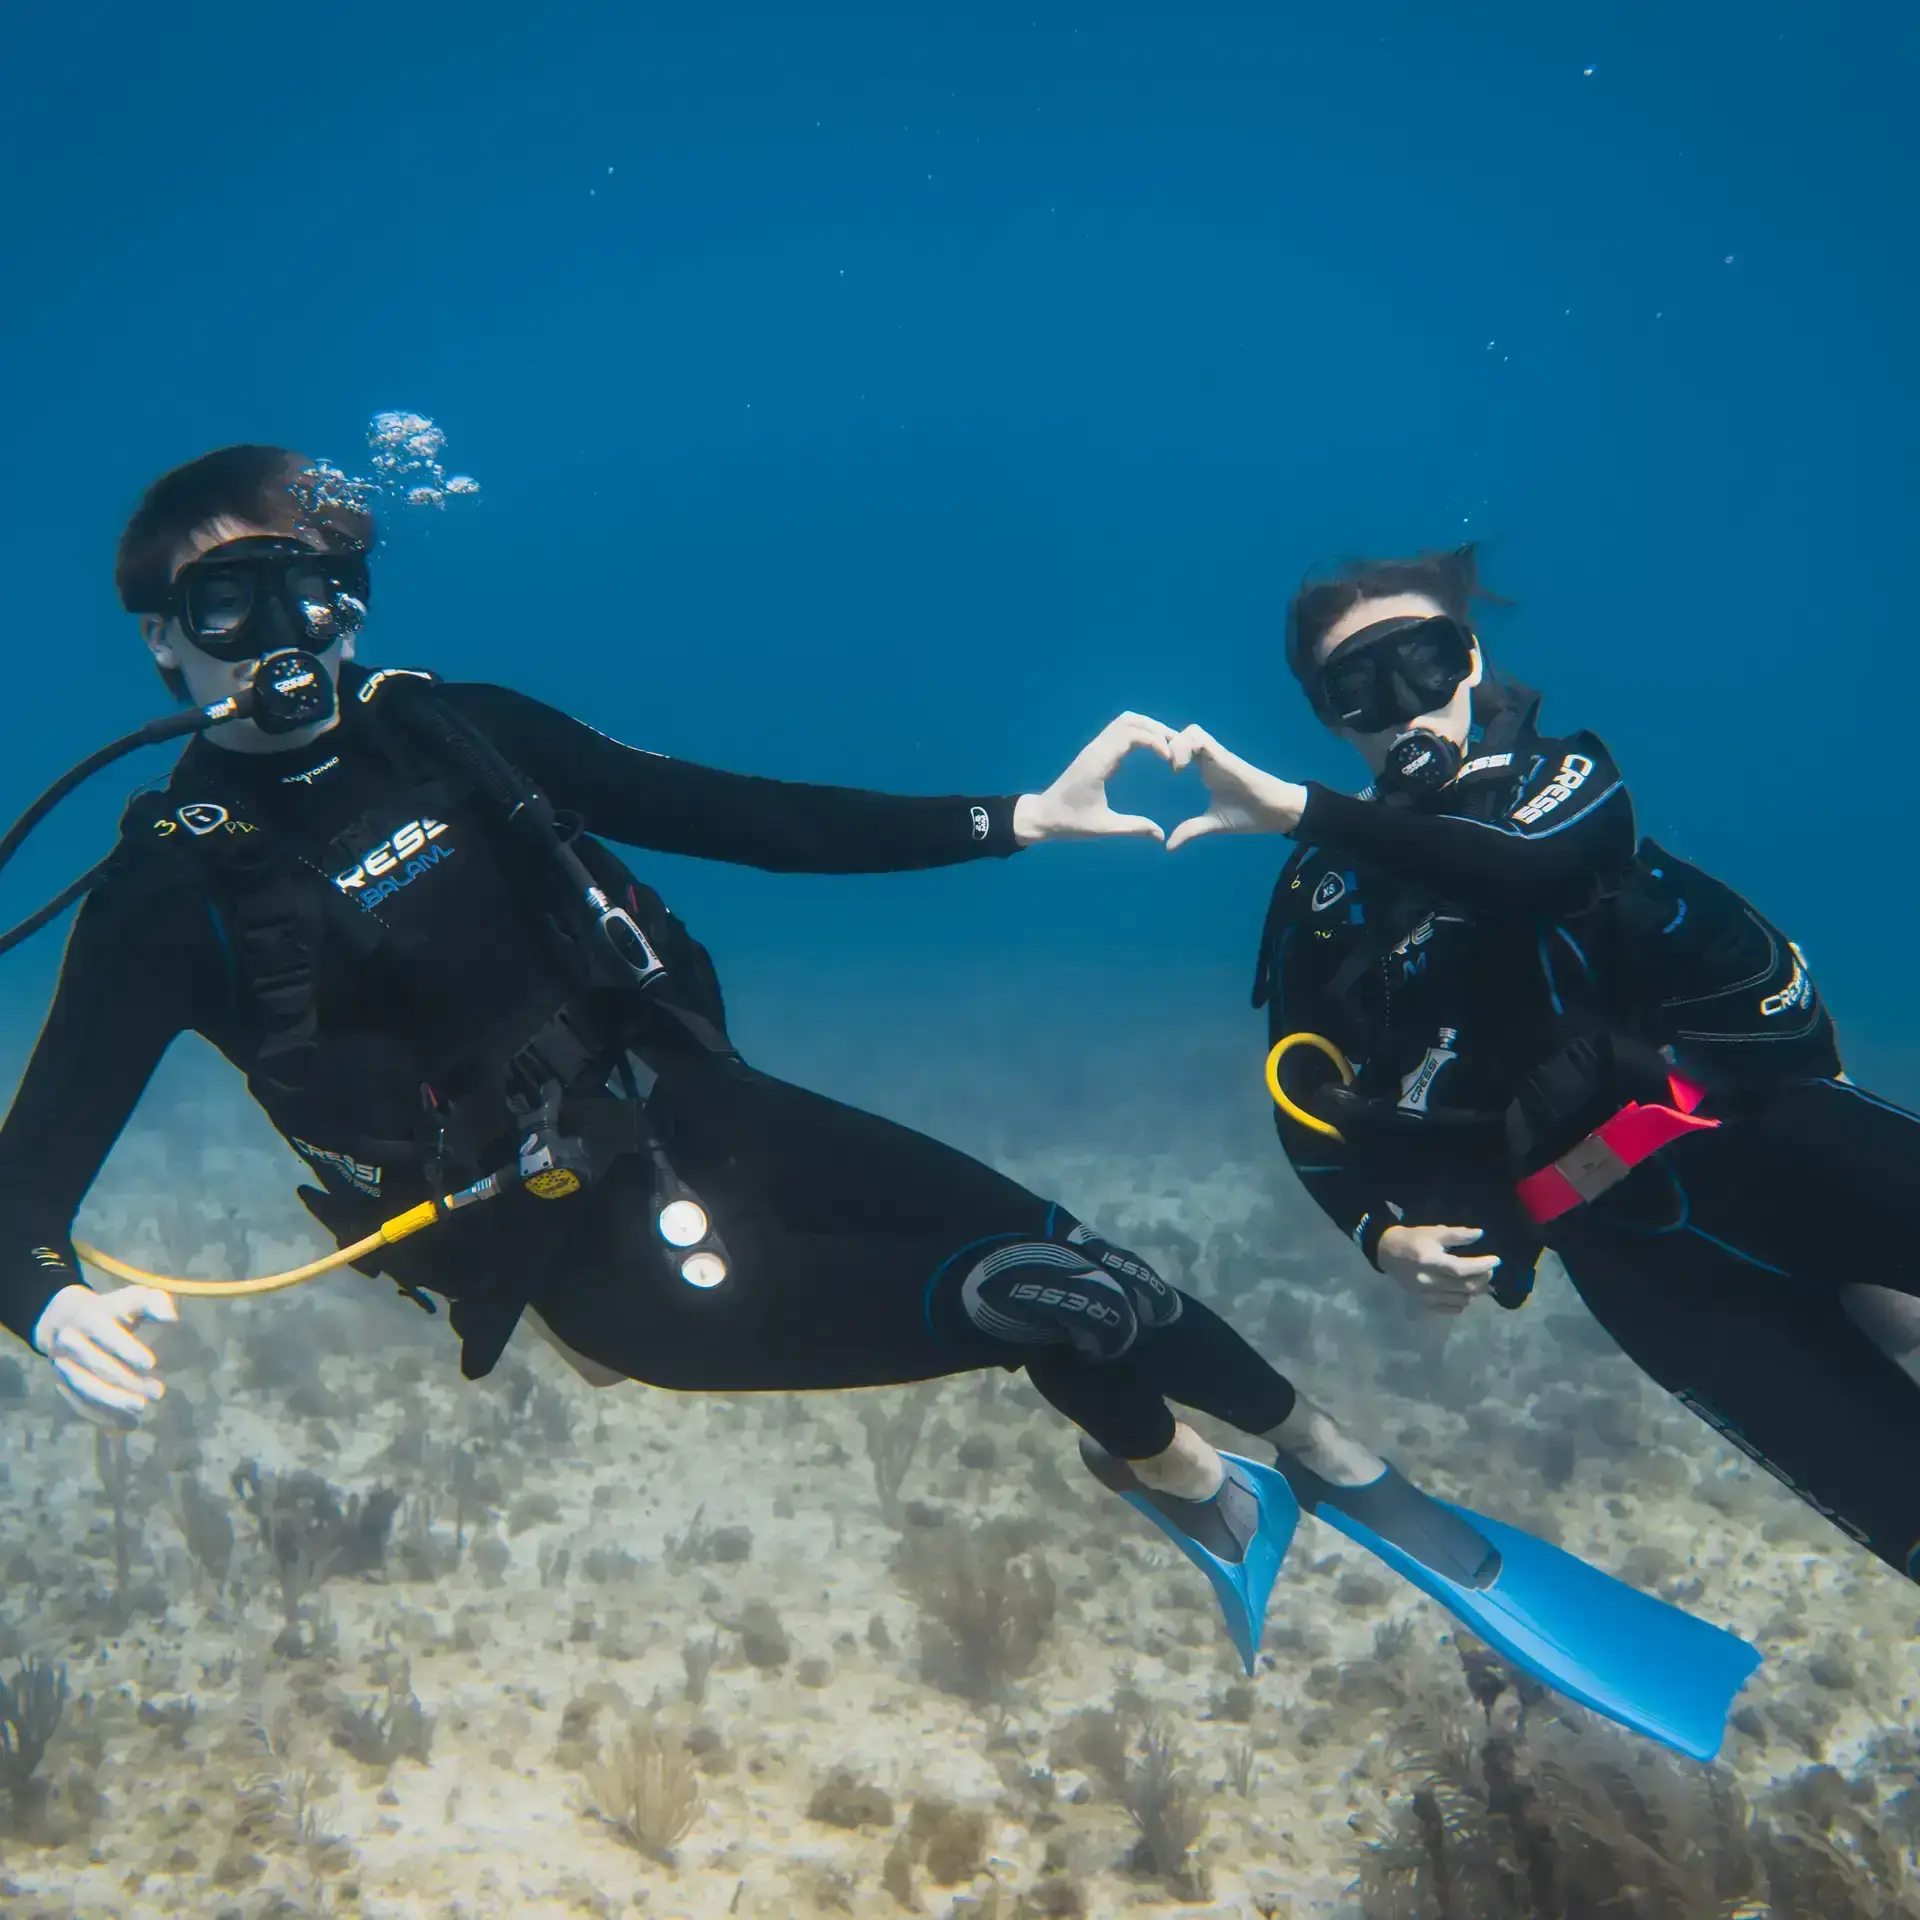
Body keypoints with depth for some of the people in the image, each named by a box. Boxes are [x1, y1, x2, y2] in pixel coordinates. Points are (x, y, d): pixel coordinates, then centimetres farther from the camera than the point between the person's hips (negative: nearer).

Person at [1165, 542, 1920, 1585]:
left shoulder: (1557, 772, 8)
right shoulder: (1326, 895, 9)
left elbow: (1539, 868, -17)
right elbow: (1309, 1104, 10)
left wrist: (1300, 808, -22)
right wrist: (1383, 1233, -9)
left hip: (1759, 1109, 1)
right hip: (1626, 1233, -1)